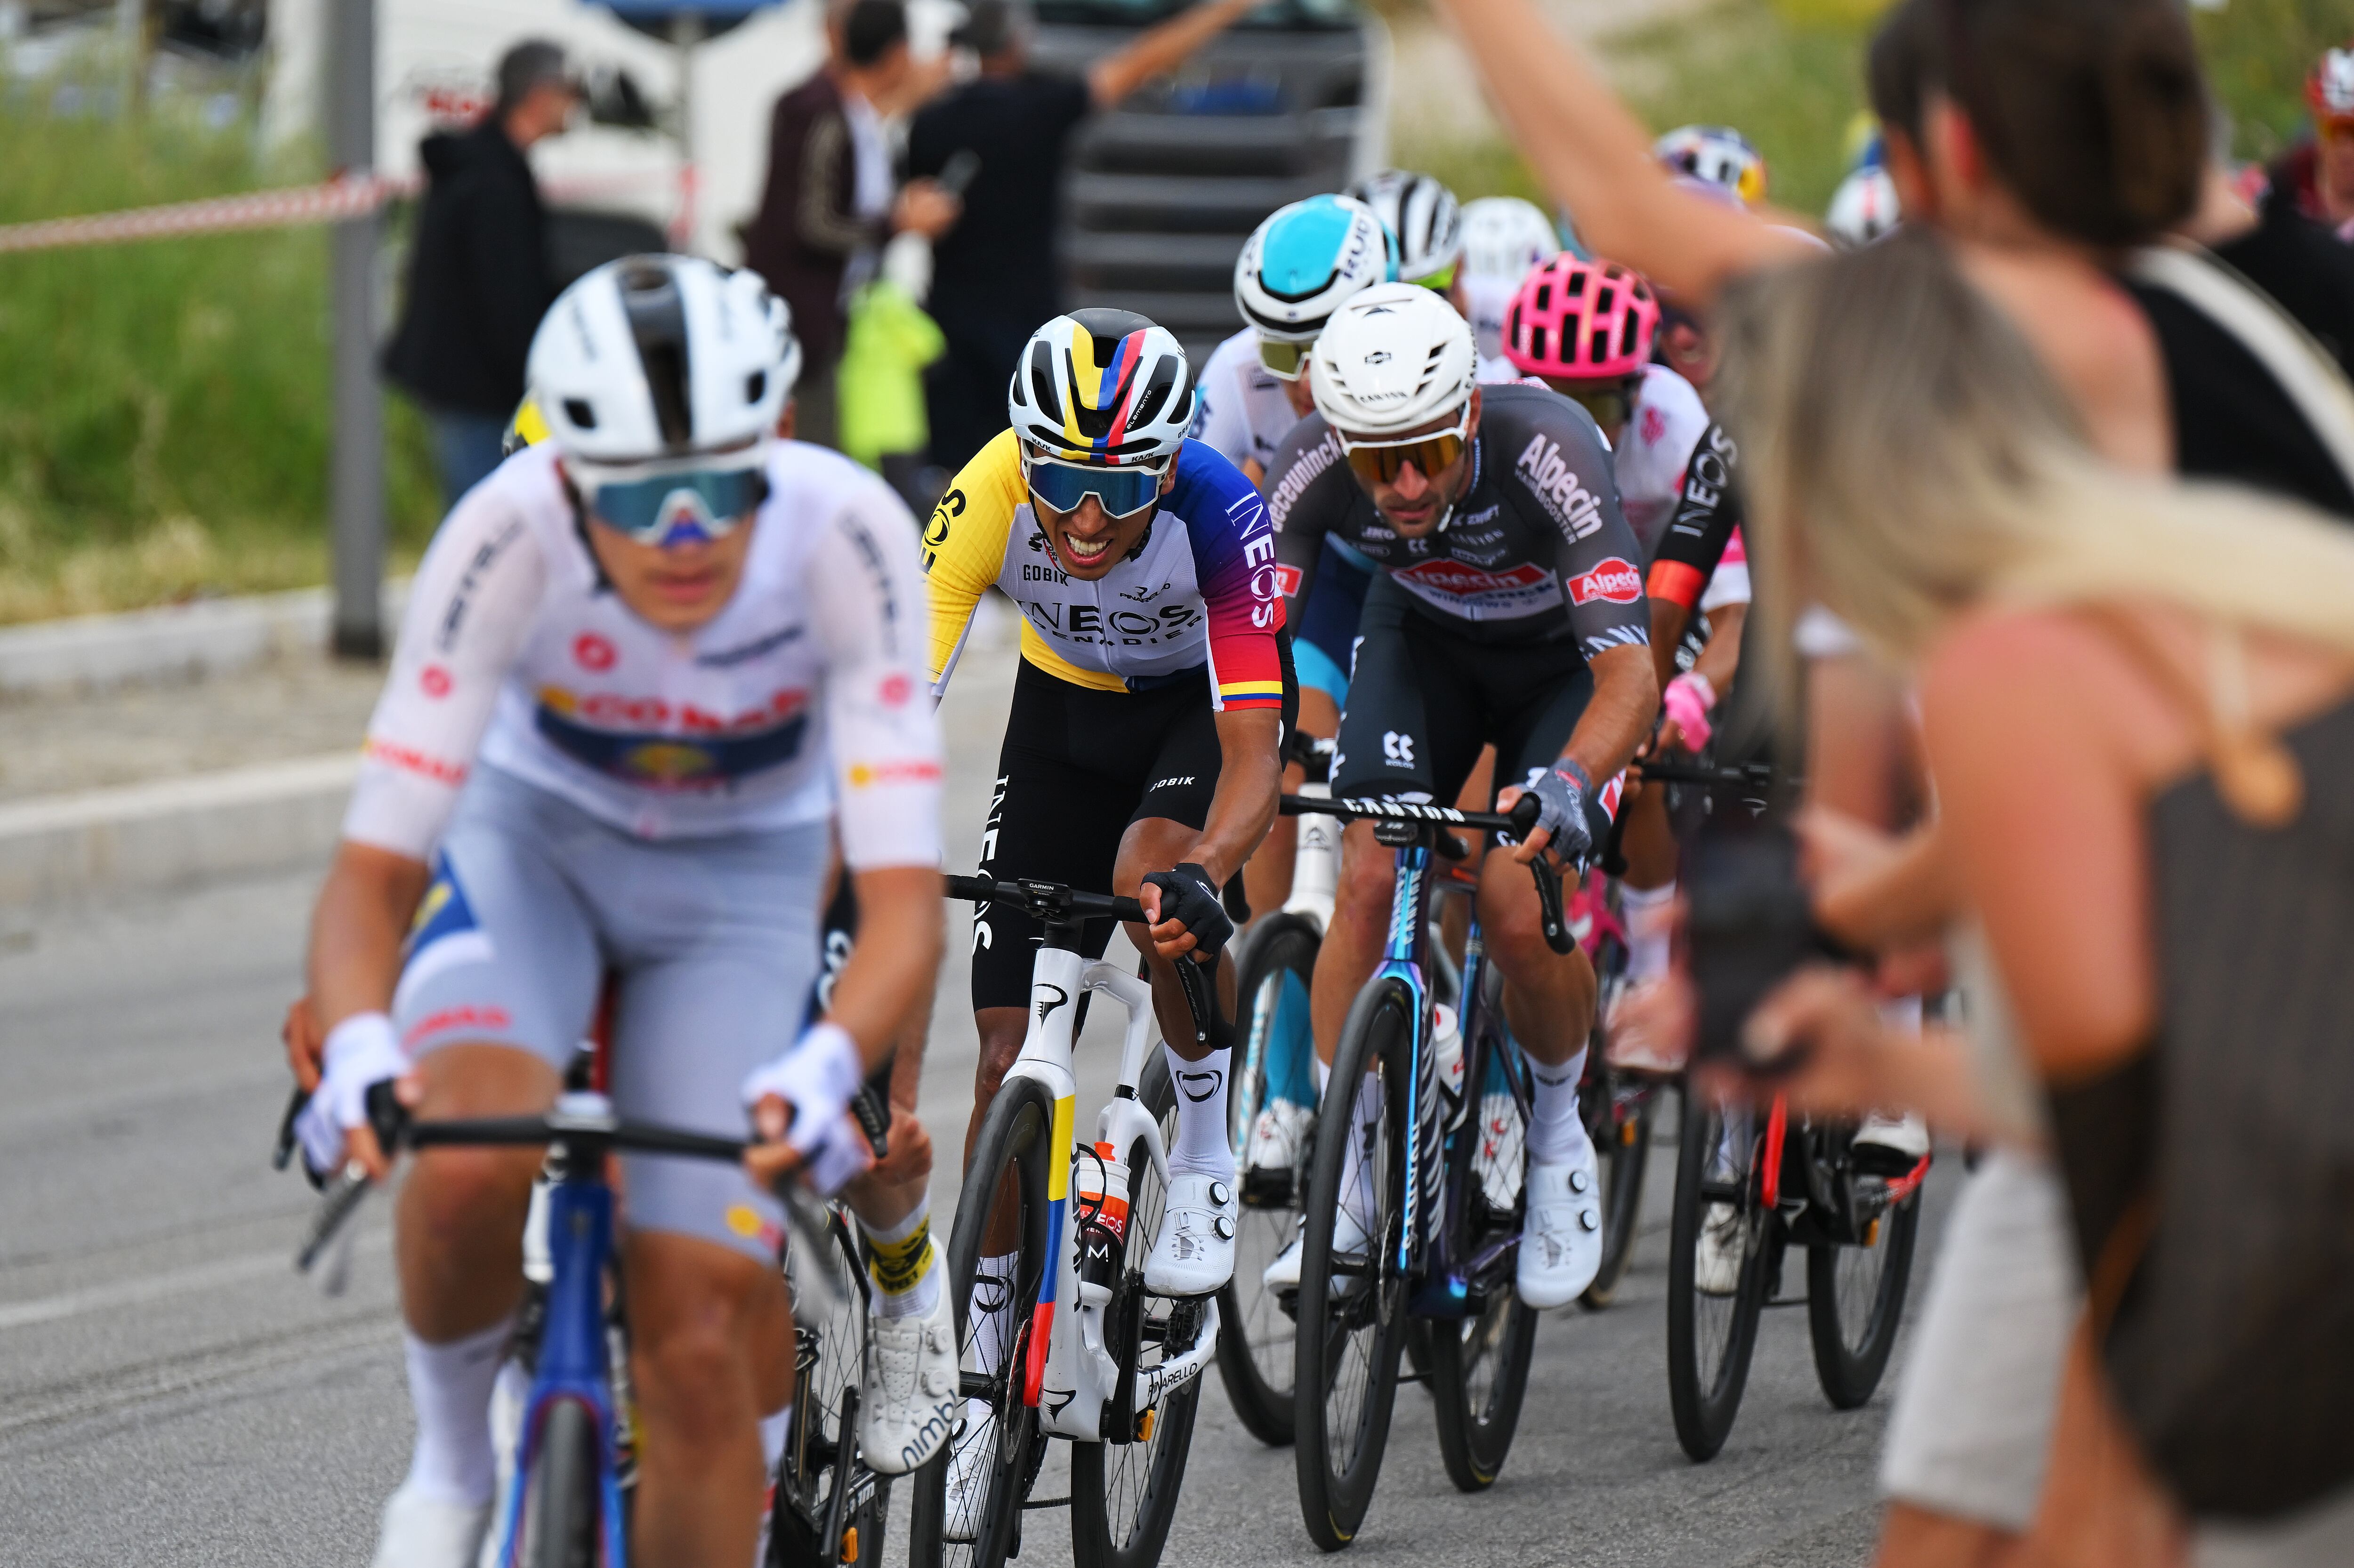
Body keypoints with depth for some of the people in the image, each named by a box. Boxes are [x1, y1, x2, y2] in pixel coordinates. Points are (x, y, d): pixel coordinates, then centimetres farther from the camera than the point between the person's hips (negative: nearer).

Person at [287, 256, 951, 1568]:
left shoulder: (847, 534, -32)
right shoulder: (511, 535, -32)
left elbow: (904, 897, -34)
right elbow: (374, 868, -30)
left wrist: (825, 1069, -54)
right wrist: (356, 1047, -51)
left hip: (738, 877, 0)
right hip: (532, 835, 0)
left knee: (699, 1346, -13)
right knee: (471, 1163, -32)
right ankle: (453, 1462, -3)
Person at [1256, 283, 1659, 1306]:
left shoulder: (1548, 452, -39)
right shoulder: (1316, 465, -29)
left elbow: (1631, 675, -44)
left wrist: (1567, 783, -62)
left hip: (1560, 655, -3)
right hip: (1422, 637, 3)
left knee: (1516, 909, -20)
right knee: (1370, 875, -19)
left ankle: (1558, 1137, 9)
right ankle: (1340, 1184, -9)